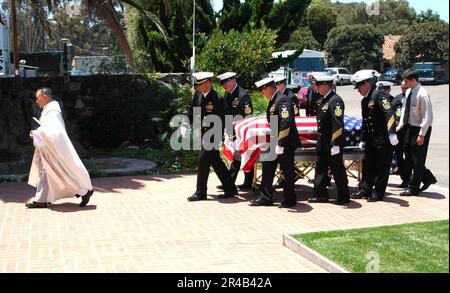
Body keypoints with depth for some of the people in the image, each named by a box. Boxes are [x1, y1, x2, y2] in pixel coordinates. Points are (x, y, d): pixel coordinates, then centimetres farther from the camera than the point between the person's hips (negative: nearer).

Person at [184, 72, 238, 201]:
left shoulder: (217, 99, -19)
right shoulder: (198, 94, 3)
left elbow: (220, 122, -17)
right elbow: (192, 110, 14)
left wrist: (217, 141, -18)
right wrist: (186, 125, 1)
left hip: (212, 136, -8)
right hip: (203, 133, 8)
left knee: (203, 162, -4)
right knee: (216, 162, 14)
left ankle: (201, 192, 9)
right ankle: (230, 189, 25)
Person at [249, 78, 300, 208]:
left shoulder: (283, 100, -19)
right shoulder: (273, 101, 12)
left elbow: (286, 122, -27)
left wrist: (280, 143, -27)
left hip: (286, 143, -10)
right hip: (275, 141, 10)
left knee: (287, 171, 2)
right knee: (267, 167, 10)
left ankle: (290, 199, 15)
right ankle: (266, 197, 18)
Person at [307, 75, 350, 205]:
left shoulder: (336, 100, -17)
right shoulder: (324, 100, 13)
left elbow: (338, 124, -23)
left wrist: (335, 144, -25)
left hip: (333, 143, -9)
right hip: (323, 143, 9)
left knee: (337, 170, 1)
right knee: (321, 168, 12)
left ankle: (344, 196, 13)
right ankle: (320, 194, 21)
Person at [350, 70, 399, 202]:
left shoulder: (379, 95, -13)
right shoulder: (364, 100, 15)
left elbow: (389, 114, -23)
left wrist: (392, 133, -31)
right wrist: (363, 139, 24)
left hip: (383, 139, -8)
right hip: (371, 139, 8)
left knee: (382, 166, 2)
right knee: (367, 164, 12)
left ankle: (378, 193, 10)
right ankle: (365, 190, 22)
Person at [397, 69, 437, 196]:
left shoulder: (422, 94, -21)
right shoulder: (409, 92, 3)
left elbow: (427, 116, -21)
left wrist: (421, 135, -20)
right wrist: (401, 125, 7)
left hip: (421, 129, -8)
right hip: (410, 127, 9)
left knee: (417, 159, 3)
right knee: (409, 156, 15)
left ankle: (413, 188, 14)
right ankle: (428, 178, 32)